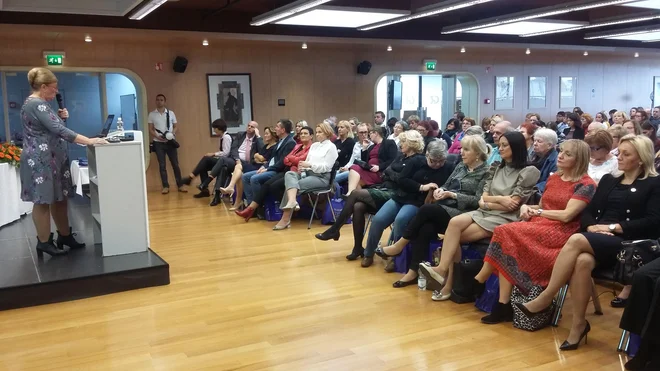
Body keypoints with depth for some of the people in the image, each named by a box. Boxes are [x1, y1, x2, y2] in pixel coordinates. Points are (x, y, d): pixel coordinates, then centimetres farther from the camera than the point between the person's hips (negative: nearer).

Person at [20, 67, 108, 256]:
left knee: (59, 198, 11)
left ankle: (64, 235, 19)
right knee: (43, 200, -3)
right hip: (41, 160, -10)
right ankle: (44, 242, 5)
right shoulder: (35, 104, -18)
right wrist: (89, 141, -30)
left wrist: (59, 117, 4)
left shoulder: (40, 103, 15)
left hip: (52, 158, 10)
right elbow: (58, 130, -27)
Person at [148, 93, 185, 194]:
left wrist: (172, 133, -14)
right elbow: (150, 129, 3)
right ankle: (165, 186, 6)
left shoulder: (171, 113, 6)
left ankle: (180, 185, 7)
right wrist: (157, 136, -15)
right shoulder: (152, 114, 3)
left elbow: (176, 126, 7)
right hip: (158, 143, 0)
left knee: (175, 164, 2)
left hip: (170, 142, 0)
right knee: (162, 165, 1)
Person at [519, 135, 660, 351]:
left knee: (576, 240, -33)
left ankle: (545, 299, -25)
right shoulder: (608, 180, 23)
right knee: (583, 261, -34)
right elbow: (588, 212, 17)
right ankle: (578, 324, -24)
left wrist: (613, 227, -13)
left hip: (627, 244, -4)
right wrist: (591, 226, -6)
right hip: (596, 240, 4)